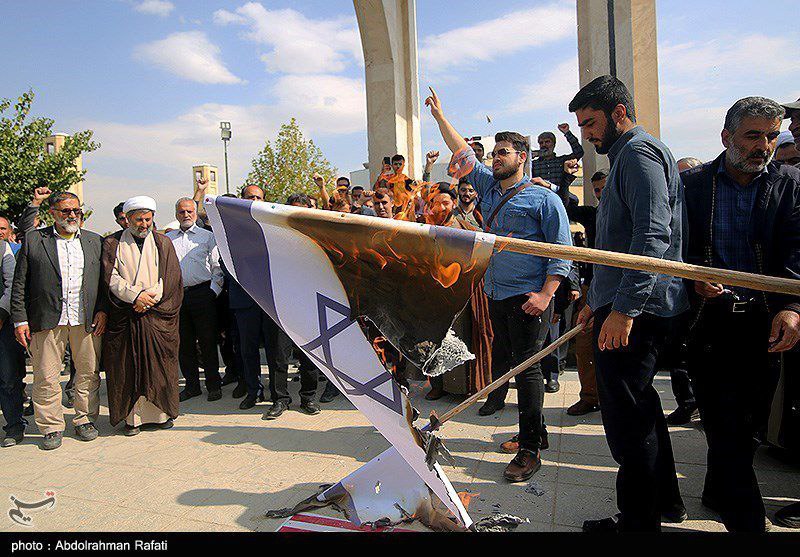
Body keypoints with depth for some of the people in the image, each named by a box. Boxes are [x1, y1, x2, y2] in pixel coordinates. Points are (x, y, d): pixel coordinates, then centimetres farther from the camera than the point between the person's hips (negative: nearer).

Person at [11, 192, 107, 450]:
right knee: (46, 377, 5)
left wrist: (102, 311, -1)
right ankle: (51, 427, 18)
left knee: (88, 374, 8)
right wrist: (20, 319, -3)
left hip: (87, 321, 2)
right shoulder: (33, 240, 5)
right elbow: (19, 284, 3)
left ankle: (85, 419, 23)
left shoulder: (95, 241, 10)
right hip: (46, 322, -1)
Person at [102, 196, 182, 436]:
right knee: (127, 367, 1)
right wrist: (135, 295, -14)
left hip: (158, 315, 0)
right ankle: (132, 416, 8)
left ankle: (159, 412, 11)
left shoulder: (162, 243, 10)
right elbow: (111, 277, -1)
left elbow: (170, 278, 3)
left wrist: (151, 298, -11)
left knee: (158, 365, 2)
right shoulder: (113, 243, 8)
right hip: (124, 315, 0)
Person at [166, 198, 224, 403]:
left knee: (208, 341, -1)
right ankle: (191, 385, 19)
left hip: (202, 293, -3)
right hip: (176, 294, 3)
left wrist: (214, 291, -7)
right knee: (184, 343, 8)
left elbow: (218, 267, 2)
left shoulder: (208, 236, 6)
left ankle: (213, 385, 9)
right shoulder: (167, 239, 14)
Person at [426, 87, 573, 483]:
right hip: (494, 294, 6)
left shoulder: (543, 198, -2)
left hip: (528, 298, -6)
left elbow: (562, 250, -7)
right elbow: (464, 154, 23)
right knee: (500, 357, 15)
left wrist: (546, 294, -17)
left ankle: (530, 450, 1)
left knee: (527, 367, -5)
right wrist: (439, 116, 21)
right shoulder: (489, 189, 16)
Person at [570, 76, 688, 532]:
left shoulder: (640, 152, -10)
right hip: (623, 306, 11)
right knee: (641, 408, 19)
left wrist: (624, 308, -27)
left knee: (628, 421, -4)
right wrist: (598, 300, 25)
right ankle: (664, 502, 33)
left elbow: (653, 236, -23)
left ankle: (639, 522, 10)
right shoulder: (628, 156, 23)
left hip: (635, 310, -11)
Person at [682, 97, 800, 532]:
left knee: (749, 426, 14)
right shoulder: (693, 183, 3)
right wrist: (694, 276, -13)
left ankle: (718, 494, 36)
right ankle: (748, 522, 7)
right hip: (710, 320, -2)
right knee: (725, 428, -4)